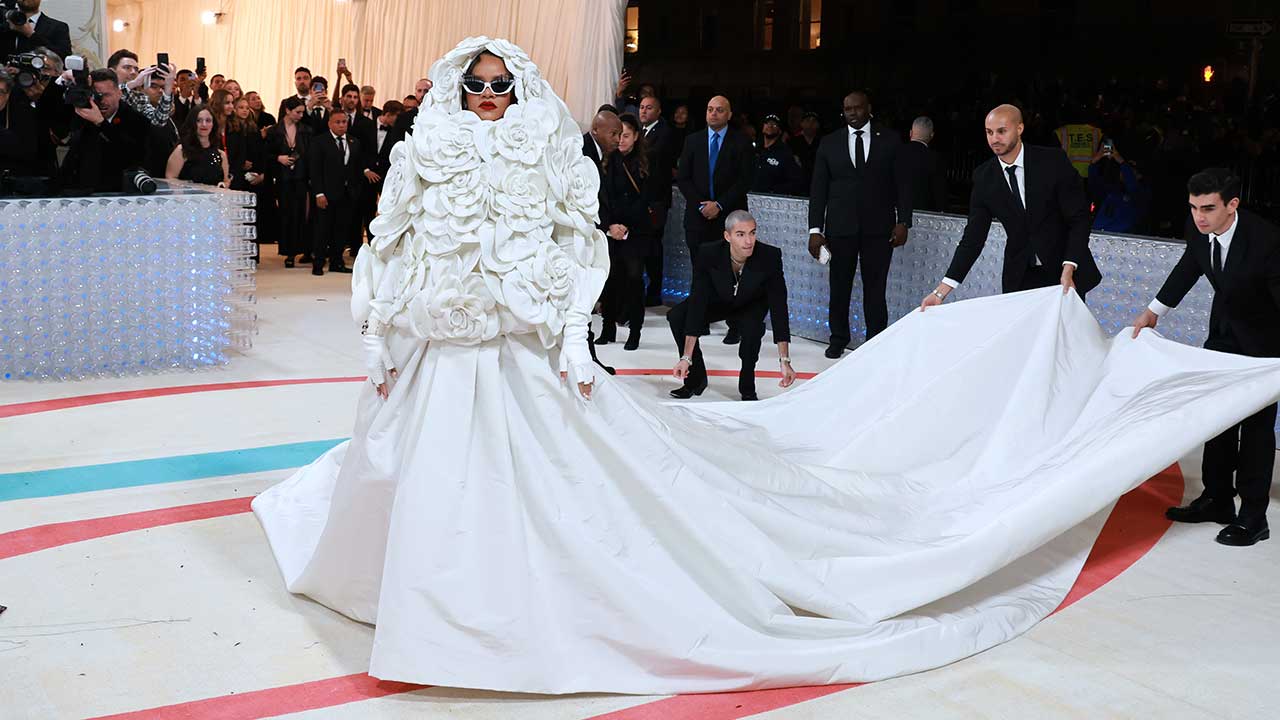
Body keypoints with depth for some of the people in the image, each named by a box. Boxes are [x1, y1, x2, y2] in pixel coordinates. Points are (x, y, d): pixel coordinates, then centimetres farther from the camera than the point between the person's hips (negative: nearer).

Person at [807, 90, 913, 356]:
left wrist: (903, 222, -4)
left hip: (879, 226, -1)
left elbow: (902, 183, 4)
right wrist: (815, 229, -2)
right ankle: (838, 339, 21)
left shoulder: (890, 140, 4)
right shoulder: (829, 143, 6)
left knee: (876, 288, 0)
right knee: (839, 287, 6)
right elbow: (818, 189, 5)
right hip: (840, 227, 1)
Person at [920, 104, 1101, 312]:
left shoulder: (1053, 161, -11)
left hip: (1064, 272, -2)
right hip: (1019, 277, 2)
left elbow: (1079, 218, -10)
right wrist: (941, 292, -12)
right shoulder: (983, 177, -4)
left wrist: (1069, 269, -23)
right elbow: (973, 236, -4)